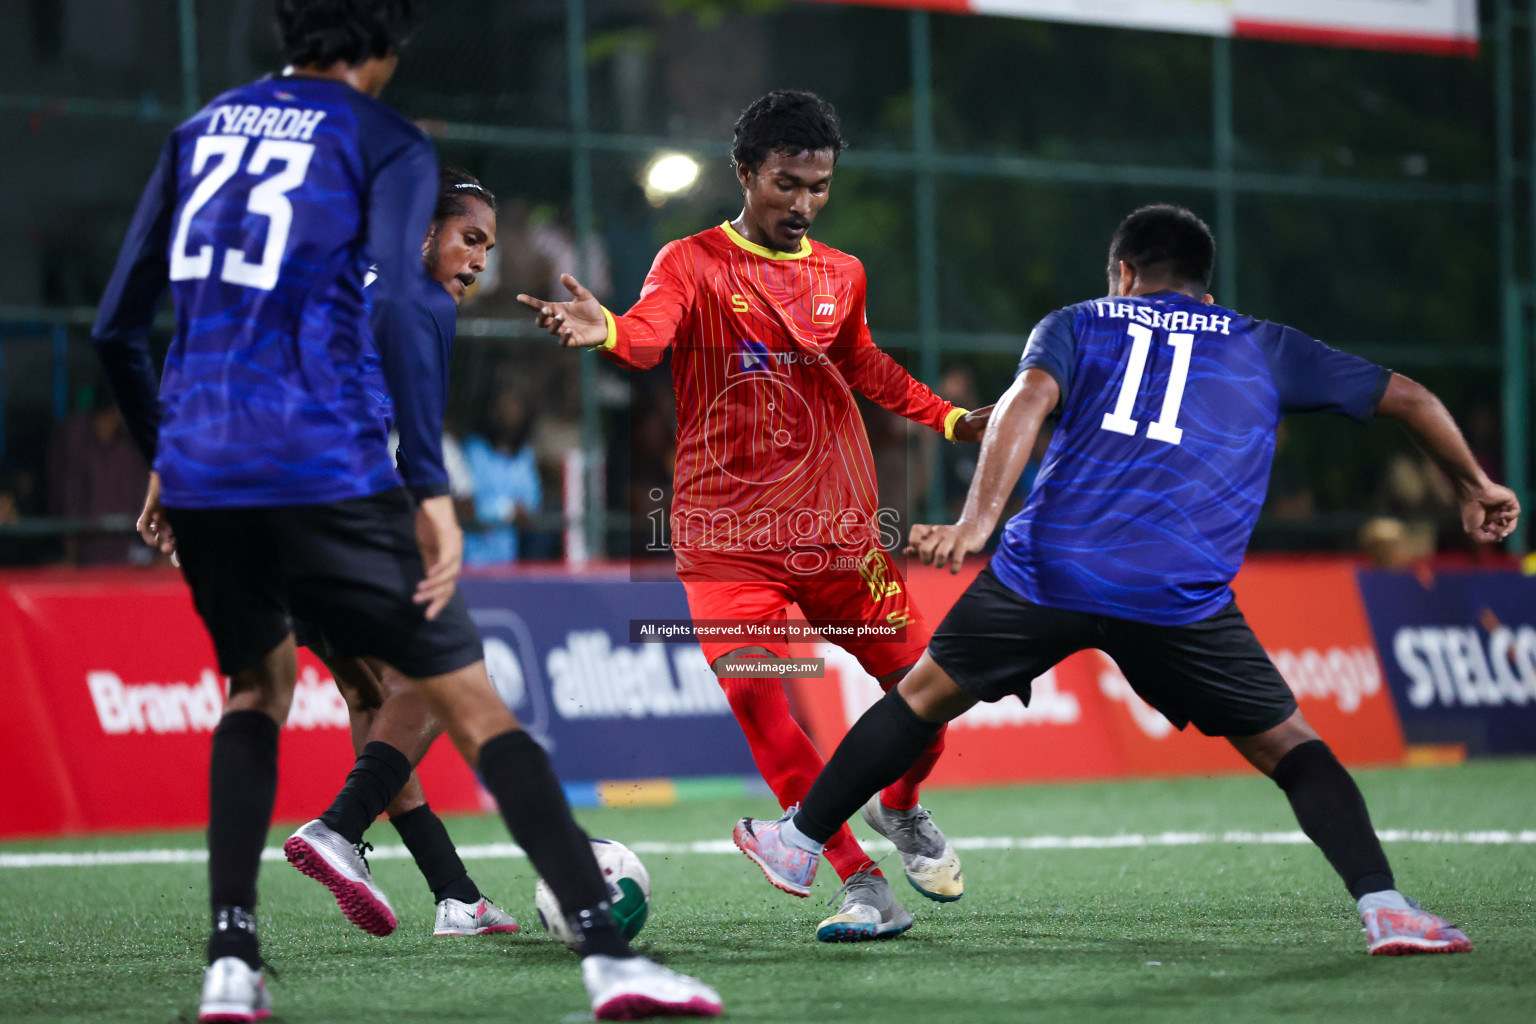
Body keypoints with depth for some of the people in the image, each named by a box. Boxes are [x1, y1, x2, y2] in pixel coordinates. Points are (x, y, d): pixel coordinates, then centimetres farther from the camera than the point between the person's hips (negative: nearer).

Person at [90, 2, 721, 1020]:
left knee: (259, 686, 26)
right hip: (325, 470, -5)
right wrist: (433, 489, -14)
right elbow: (402, 306, -15)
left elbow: (119, 325, 18)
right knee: (473, 703, -1)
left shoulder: (202, 129, 17)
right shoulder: (385, 141, 1)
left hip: (199, 476, 5)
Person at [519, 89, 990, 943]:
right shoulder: (694, 264, -5)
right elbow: (651, 334, -26)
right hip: (727, 535, -4)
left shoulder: (842, 275, 10)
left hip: (839, 530, 4)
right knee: (751, 688, -22)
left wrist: (948, 418, 27)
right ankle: (866, 888, -16)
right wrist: (606, 331, -48)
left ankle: (901, 809, 37)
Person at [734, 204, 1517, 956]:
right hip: (1182, 598, 0)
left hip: (1048, 570, 1)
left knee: (926, 695, 21)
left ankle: (798, 843, 31)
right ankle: (1384, 908, -5)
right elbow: (1406, 397, 24)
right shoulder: (1266, 348, 23)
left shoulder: (1078, 325, 20)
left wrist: (976, 522, -14)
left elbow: (1028, 399, -2)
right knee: (1285, 745, 12)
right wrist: (1473, 487, 39)